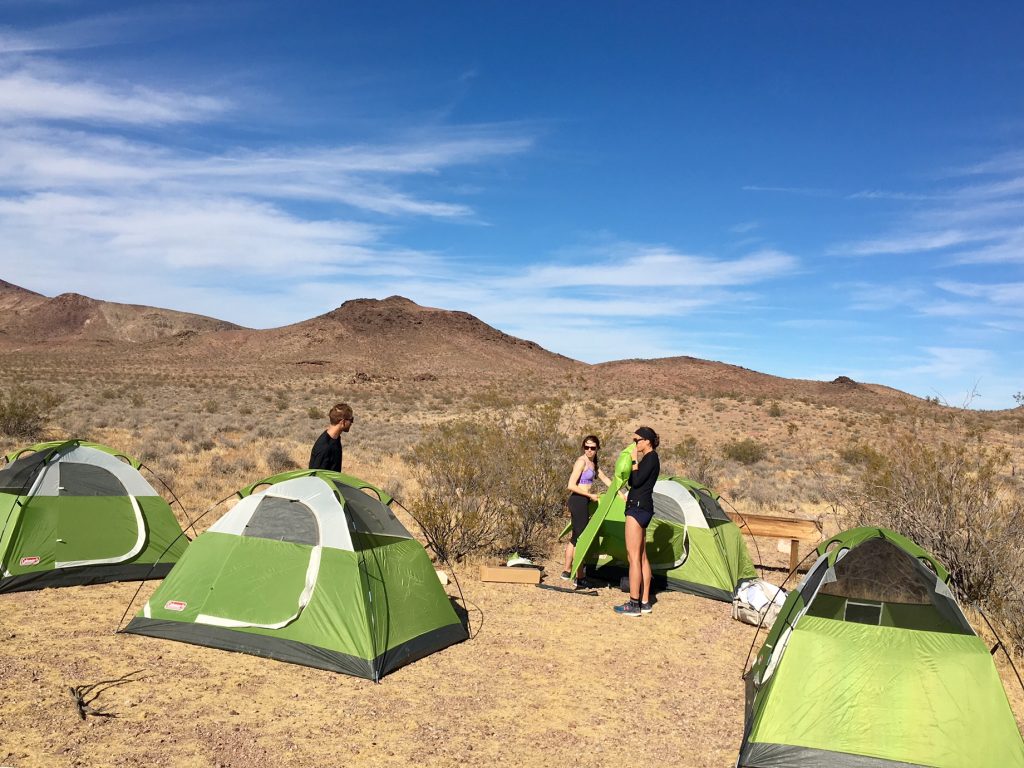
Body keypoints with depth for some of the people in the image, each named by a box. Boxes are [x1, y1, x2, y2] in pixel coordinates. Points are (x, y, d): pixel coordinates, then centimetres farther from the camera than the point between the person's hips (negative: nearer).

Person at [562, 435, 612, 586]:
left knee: (575, 538, 17)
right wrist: (590, 495, -14)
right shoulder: (582, 461, -15)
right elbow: (571, 486, -20)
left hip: (582, 502, 10)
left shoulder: (593, 463, 13)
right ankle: (579, 578, 1)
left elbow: (605, 479, 25)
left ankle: (566, 572, 29)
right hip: (579, 501, -10)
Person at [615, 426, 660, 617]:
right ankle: (645, 602, 17)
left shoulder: (650, 458, -12)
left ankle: (633, 604, -6)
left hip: (638, 507, -11)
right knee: (642, 557, 13)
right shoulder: (650, 458, 18)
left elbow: (636, 482, -19)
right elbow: (635, 483, 18)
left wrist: (634, 460, -11)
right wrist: (635, 460, 13)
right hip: (643, 508, 11)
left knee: (634, 556, -8)